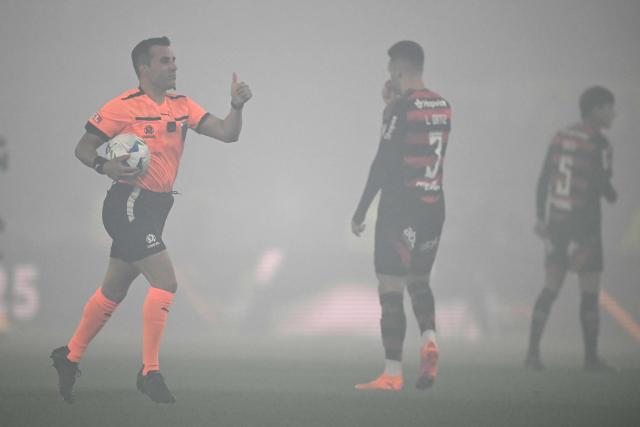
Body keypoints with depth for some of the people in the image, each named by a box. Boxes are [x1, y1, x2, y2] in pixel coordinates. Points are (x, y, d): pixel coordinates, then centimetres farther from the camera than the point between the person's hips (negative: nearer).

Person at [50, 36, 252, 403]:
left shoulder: (182, 106, 10)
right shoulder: (125, 106, -8)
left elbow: (227, 133, 4)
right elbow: (84, 148, -4)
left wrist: (237, 106, -14)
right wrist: (105, 166, -24)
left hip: (155, 208, 8)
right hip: (129, 204, -8)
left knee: (114, 291, 15)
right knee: (165, 282, -16)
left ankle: (70, 357, 29)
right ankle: (150, 371, -10)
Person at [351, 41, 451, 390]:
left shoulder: (401, 108, -13)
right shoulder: (443, 107, 9)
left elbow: (383, 163, -15)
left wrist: (360, 211, -9)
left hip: (400, 208, -7)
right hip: (433, 205, 7)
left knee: (390, 290, -3)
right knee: (419, 280, 21)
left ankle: (393, 374, -4)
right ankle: (429, 340, -4)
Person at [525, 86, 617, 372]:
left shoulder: (560, 138, 8)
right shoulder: (598, 144, -13)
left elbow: (543, 180, 10)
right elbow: (602, 185, -16)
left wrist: (541, 218, 16)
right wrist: (612, 196, 6)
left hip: (556, 222, 6)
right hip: (584, 225, -6)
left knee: (550, 289, 8)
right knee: (590, 292, 3)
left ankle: (533, 351, 1)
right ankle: (591, 357, 7)